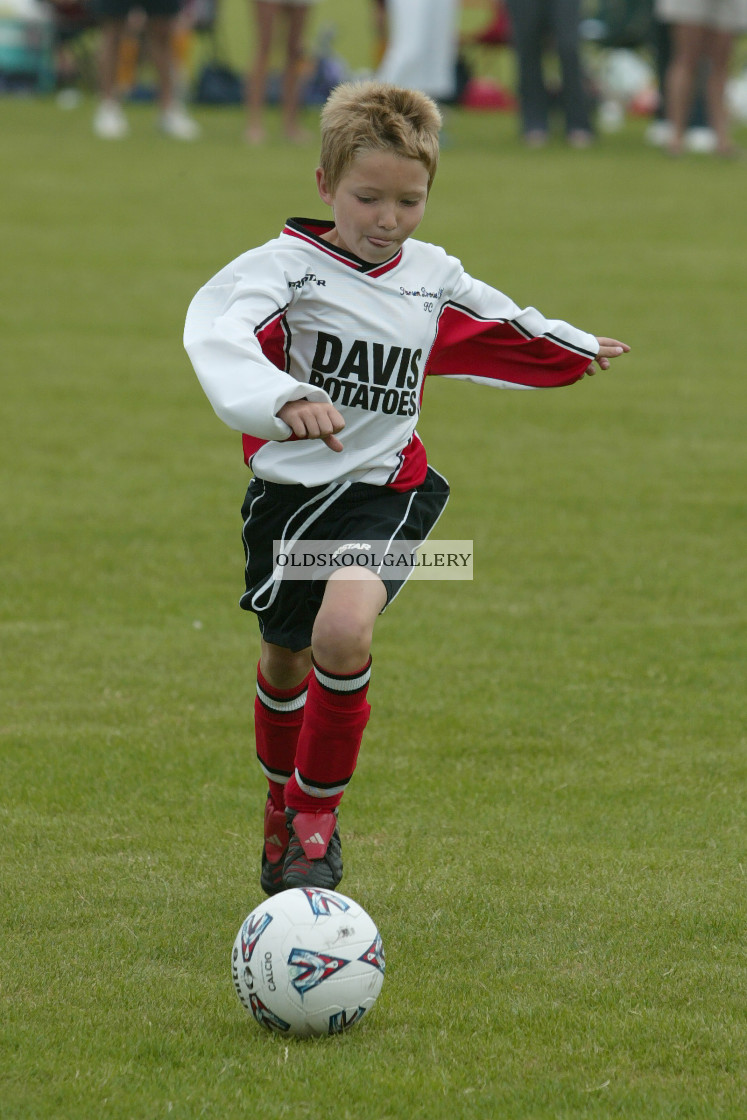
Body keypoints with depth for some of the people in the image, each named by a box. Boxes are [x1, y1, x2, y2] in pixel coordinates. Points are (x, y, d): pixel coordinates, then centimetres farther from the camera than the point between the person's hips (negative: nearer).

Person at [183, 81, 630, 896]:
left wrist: (575, 349, 42)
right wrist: (284, 398, -53)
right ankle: (281, 808, 46)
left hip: (382, 491, 0)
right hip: (290, 491, 0)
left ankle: (317, 812, -7)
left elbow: (504, 328, 26)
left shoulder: (434, 279, 2)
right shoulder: (288, 267, -13)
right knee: (284, 660, 16)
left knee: (344, 630, -27)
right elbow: (219, 329, -35)